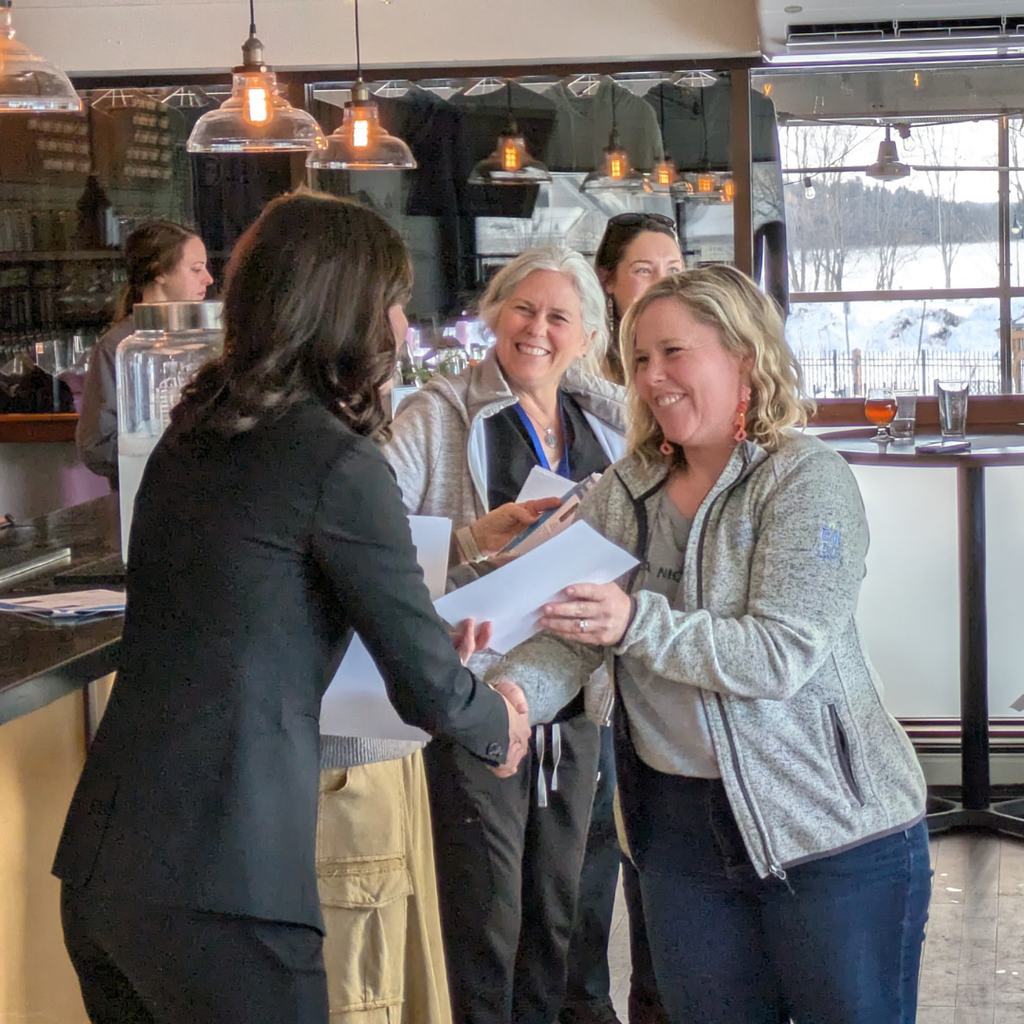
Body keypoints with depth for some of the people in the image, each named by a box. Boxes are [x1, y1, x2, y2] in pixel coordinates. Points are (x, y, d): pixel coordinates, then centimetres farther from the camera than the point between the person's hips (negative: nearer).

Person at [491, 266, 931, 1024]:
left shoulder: (807, 480, -11)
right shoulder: (624, 492, 5)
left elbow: (781, 657, -20)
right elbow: (573, 636, 0)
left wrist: (638, 622, -30)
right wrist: (510, 694, -21)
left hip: (834, 833, -5)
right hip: (681, 827, 5)